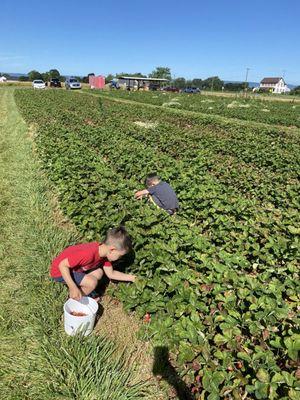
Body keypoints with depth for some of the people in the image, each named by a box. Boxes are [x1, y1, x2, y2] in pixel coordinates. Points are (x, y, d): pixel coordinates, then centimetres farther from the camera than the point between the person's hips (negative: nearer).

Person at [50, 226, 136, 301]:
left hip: (74, 267, 8)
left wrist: (130, 278, -1)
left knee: (99, 273, 2)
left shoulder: (104, 252, -9)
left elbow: (111, 273, 3)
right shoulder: (89, 254, -37)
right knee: (92, 282, -20)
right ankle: (75, 300, 4)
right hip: (60, 271, -8)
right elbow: (62, 265, -32)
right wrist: (73, 288, -34)